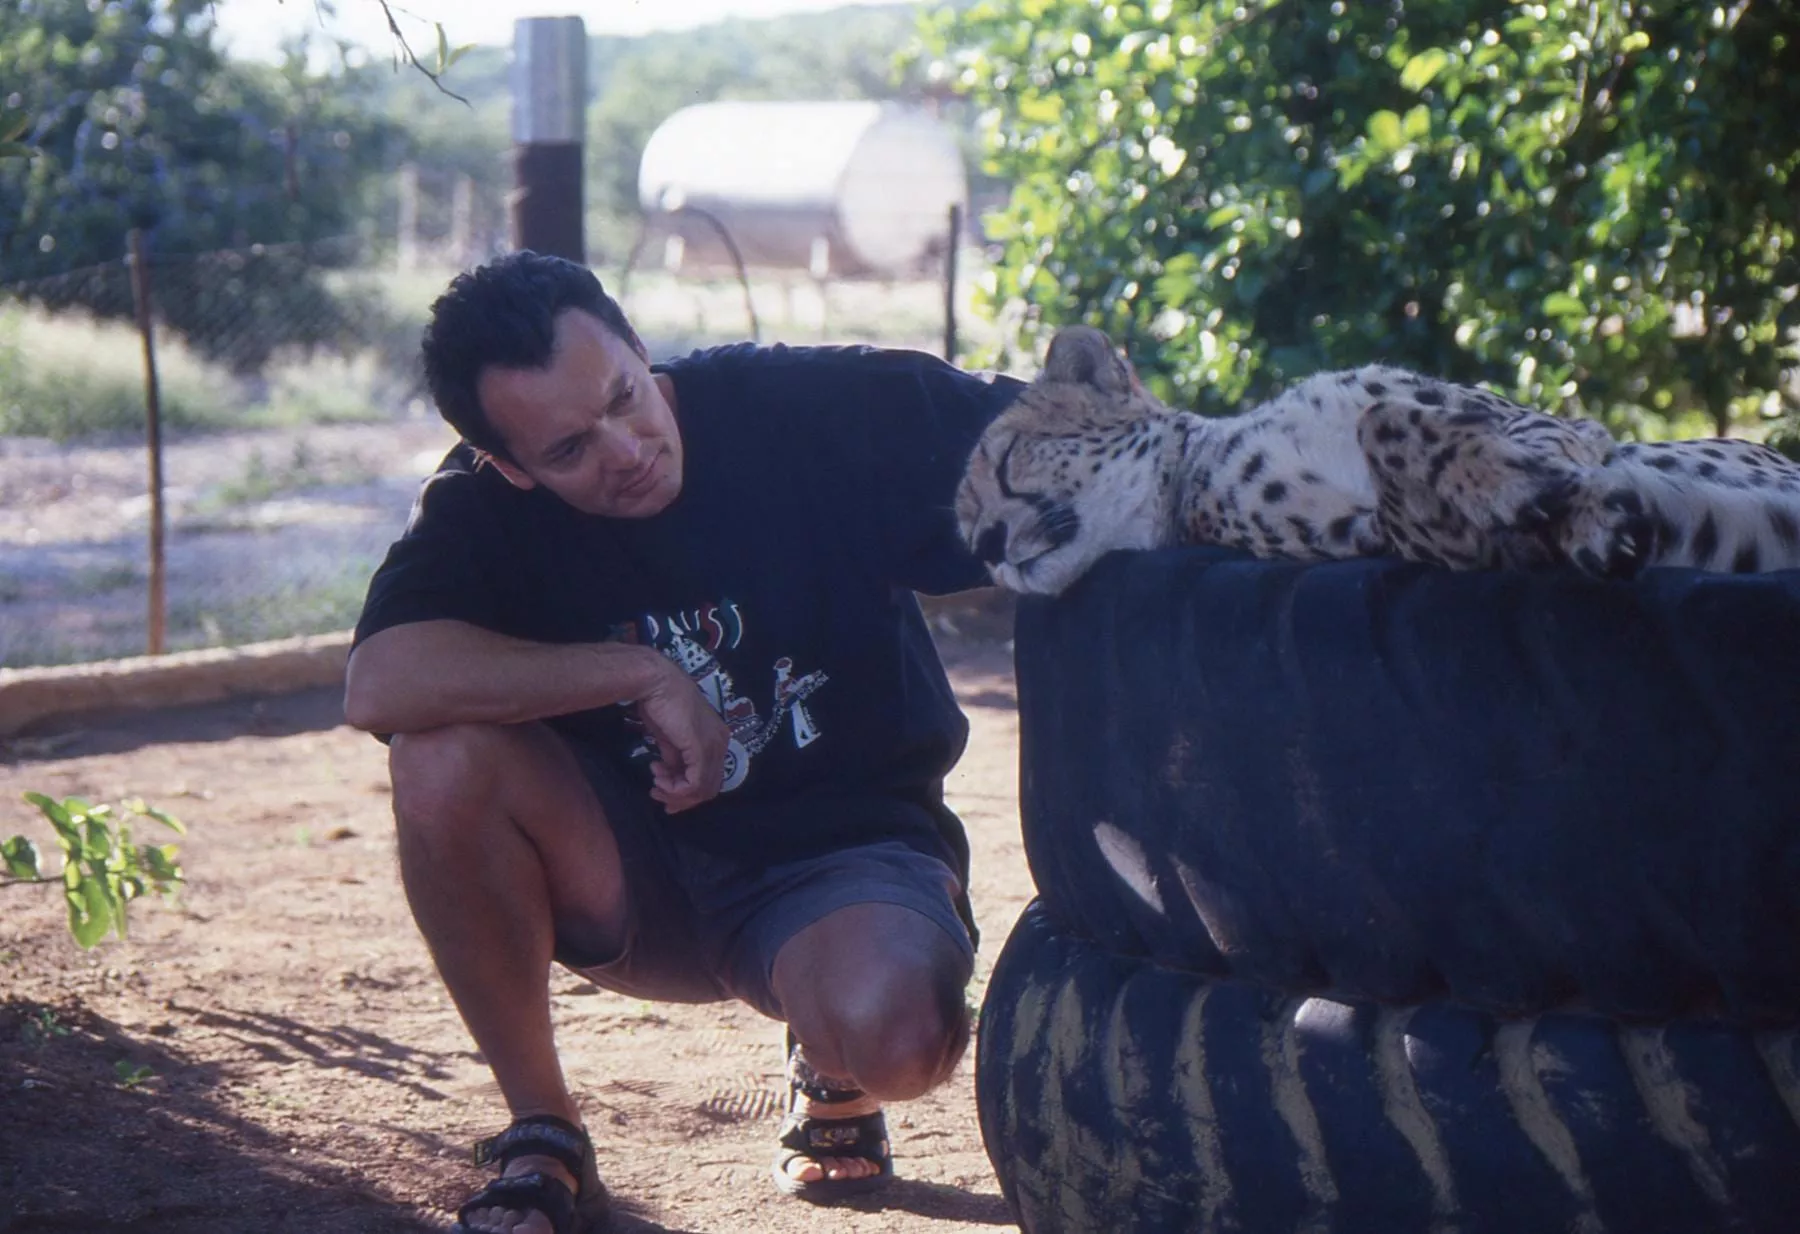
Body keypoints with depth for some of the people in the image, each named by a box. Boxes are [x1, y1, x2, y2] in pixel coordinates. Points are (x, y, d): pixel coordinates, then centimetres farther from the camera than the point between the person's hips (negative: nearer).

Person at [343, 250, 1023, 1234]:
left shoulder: (816, 409, -15)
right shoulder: (483, 510, -12)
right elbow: (379, 685, -29)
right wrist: (644, 677, -28)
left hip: (844, 854, -2)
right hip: (640, 871, 2)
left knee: (895, 1034, -35)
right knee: (444, 758, -27)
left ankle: (830, 1069, 9)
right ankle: (541, 1144, -7)